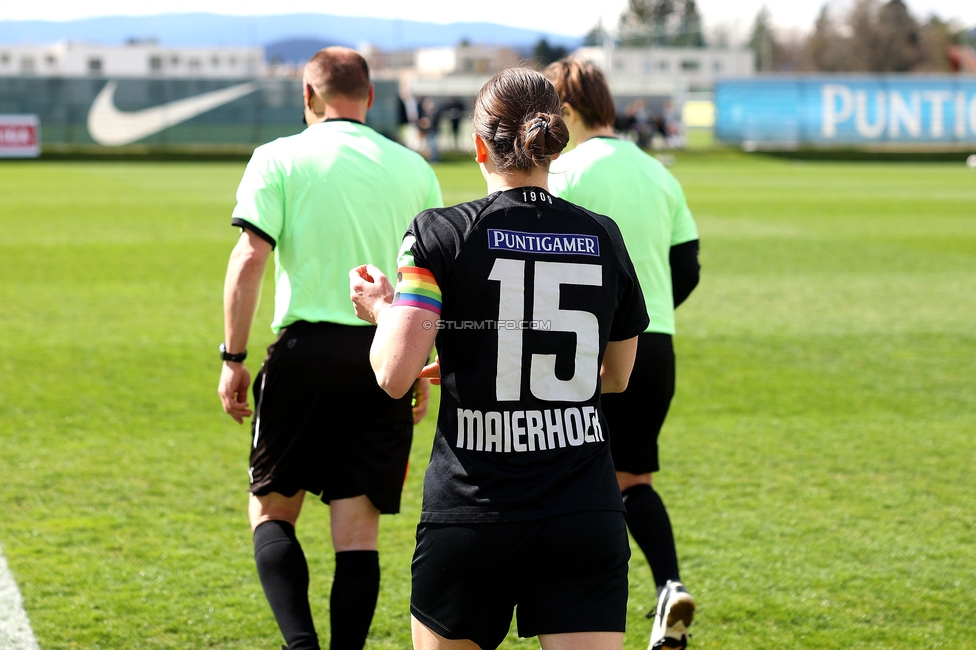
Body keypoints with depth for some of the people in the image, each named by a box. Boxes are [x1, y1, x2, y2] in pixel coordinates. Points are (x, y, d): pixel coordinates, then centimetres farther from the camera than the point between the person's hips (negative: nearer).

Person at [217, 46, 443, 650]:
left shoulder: (279, 159, 0)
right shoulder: (413, 168, 10)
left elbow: (250, 260, -9)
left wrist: (234, 359, -5)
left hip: (307, 350, -2)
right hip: (386, 356, 2)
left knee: (272, 510, 10)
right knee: (359, 529, 5)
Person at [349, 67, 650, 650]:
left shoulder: (439, 235, -6)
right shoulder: (604, 239, 6)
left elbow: (395, 375, -14)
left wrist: (382, 309, 7)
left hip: (472, 514, -2)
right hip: (587, 520, 2)